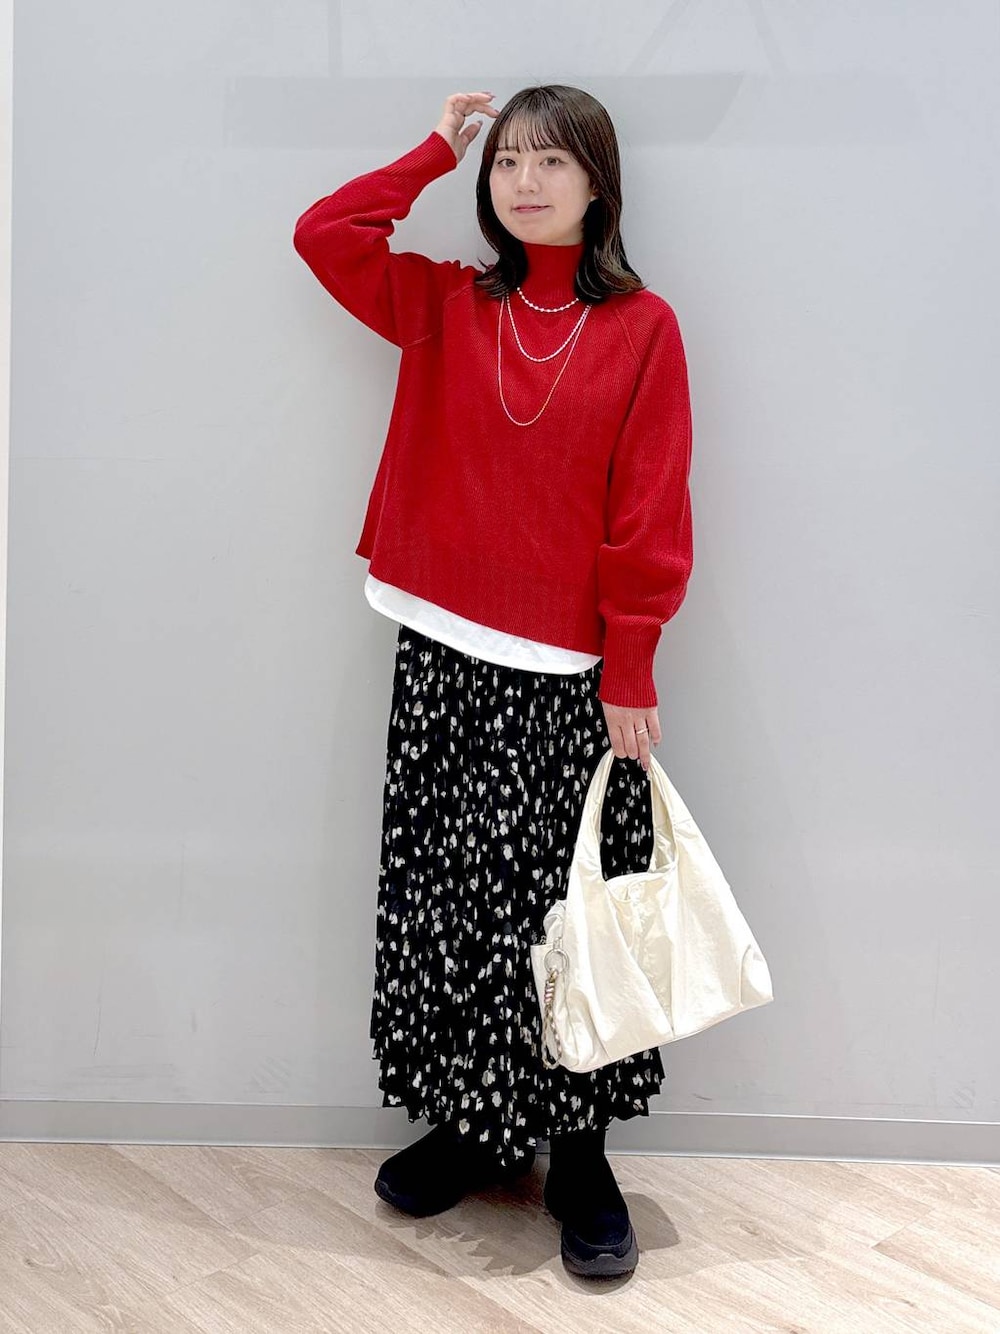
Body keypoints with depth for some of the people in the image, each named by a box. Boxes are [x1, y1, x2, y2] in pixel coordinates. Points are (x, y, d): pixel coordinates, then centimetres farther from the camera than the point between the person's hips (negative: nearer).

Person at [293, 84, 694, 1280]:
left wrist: (632, 669, -8)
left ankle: (578, 1159, 17)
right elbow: (324, 234, 4)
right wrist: (437, 151, 7)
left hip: (568, 677, -3)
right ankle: (472, 1128, 25)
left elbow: (651, 517, -5)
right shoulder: (446, 307, 9)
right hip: (443, 657, 3)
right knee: (443, 894, 8)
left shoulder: (642, 327, -1)